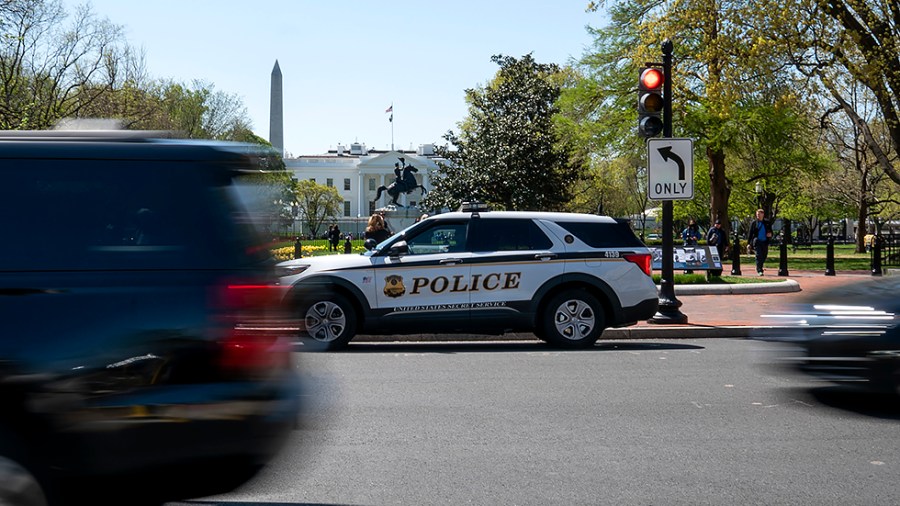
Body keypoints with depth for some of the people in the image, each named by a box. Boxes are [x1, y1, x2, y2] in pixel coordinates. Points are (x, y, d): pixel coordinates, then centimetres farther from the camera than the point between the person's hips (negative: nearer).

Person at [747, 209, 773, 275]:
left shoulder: (767, 223, 12)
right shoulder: (754, 223, 5)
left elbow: (771, 232, 19)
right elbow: (750, 234, 5)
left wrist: (770, 234, -7)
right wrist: (749, 243, -1)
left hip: (765, 242, 3)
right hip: (757, 242, -3)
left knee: (764, 256, 8)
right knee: (758, 255, -15)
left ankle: (759, 268, 31)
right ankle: (759, 270, -16)